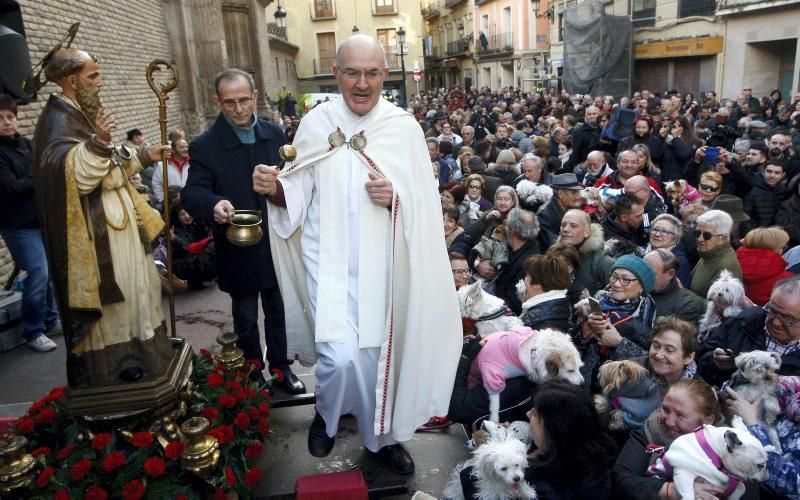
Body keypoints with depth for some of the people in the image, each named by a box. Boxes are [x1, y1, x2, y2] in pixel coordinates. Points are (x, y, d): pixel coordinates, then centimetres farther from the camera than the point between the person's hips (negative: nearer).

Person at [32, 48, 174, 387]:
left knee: (126, 291, 17)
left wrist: (144, 156, 20)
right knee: (106, 299, -2)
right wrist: (97, 141, -41)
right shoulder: (58, 119, -14)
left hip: (115, 222, 10)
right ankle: (112, 368, 10)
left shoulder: (80, 114, 16)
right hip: (95, 230, -10)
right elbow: (72, 173, -28)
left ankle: (130, 355, 31)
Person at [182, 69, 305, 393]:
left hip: (276, 243, 3)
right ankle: (253, 375, 33)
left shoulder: (275, 134, 1)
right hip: (238, 252, -3)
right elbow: (193, 192, -20)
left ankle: (281, 365, 38)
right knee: (245, 318, 13)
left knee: (278, 310, 19)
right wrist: (213, 205, -41)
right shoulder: (204, 146, -10)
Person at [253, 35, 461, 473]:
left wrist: (396, 198, -21)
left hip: (382, 264, 1)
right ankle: (327, 414, 24)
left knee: (373, 354, 12)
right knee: (340, 356, -11)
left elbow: (425, 204, -1)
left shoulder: (404, 127, -2)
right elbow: (297, 195, 2)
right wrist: (274, 188, -18)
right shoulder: (315, 123, 0)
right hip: (329, 260, 0)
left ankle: (380, 435, 38)